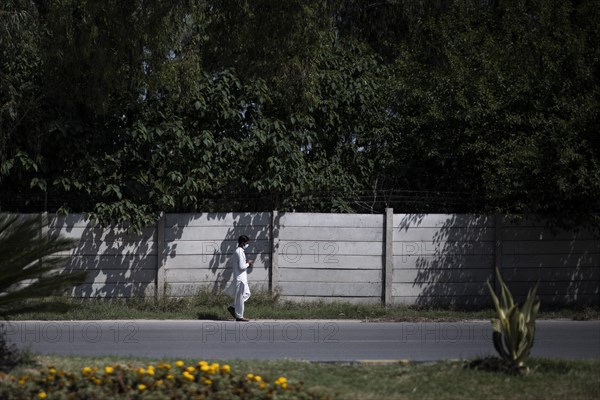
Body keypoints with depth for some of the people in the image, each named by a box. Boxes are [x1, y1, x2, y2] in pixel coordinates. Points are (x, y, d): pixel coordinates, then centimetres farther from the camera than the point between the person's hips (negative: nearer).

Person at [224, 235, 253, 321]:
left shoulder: (239, 251, 13)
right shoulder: (240, 252, -18)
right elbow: (241, 266, -23)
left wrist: (247, 264, 8)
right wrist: (248, 263, -7)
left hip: (242, 278, 10)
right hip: (240, 278, -10)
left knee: (246, 294, 17)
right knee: (240, 297, -2)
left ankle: (232, 307, 18)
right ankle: (239, 316, 5)